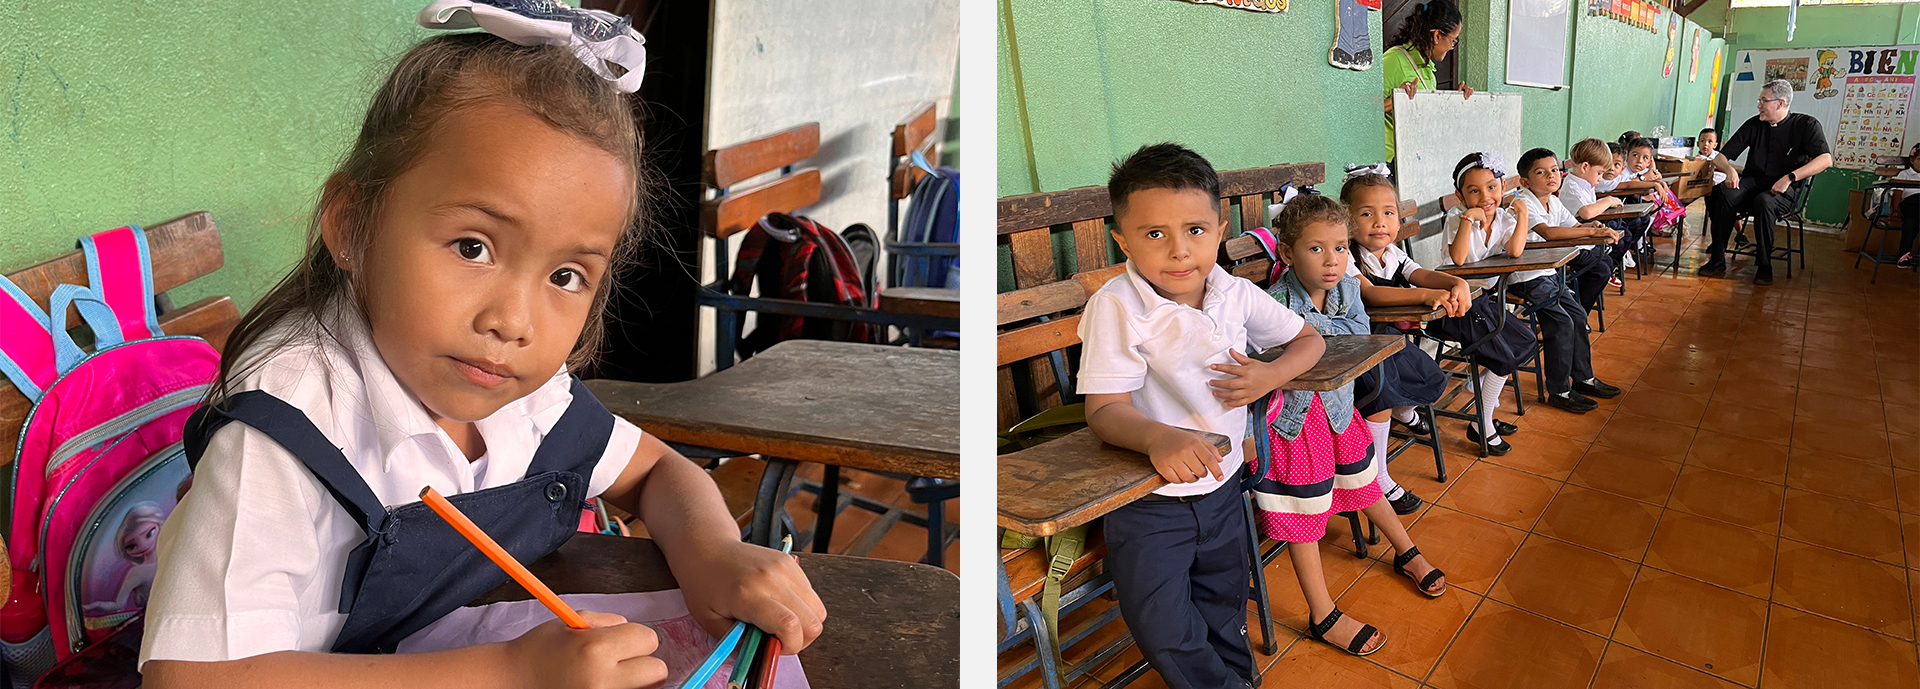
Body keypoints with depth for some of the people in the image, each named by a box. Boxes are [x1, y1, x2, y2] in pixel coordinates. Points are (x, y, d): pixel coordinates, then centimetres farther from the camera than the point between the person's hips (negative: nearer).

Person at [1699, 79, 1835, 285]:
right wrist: (1730, 169, -13)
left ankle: (1764, 266, -26)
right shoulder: (1753, 125, 11)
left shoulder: (1806, 125, -1)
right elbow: (1720, 158, 12)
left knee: (1763, 201, -38)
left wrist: (1790, 177, -28)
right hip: (1753, 182, 4)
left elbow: (1826, 159, -17)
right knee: (1723, 194, -30)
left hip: (1786, 190, -4)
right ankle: (1717, 260, -28)